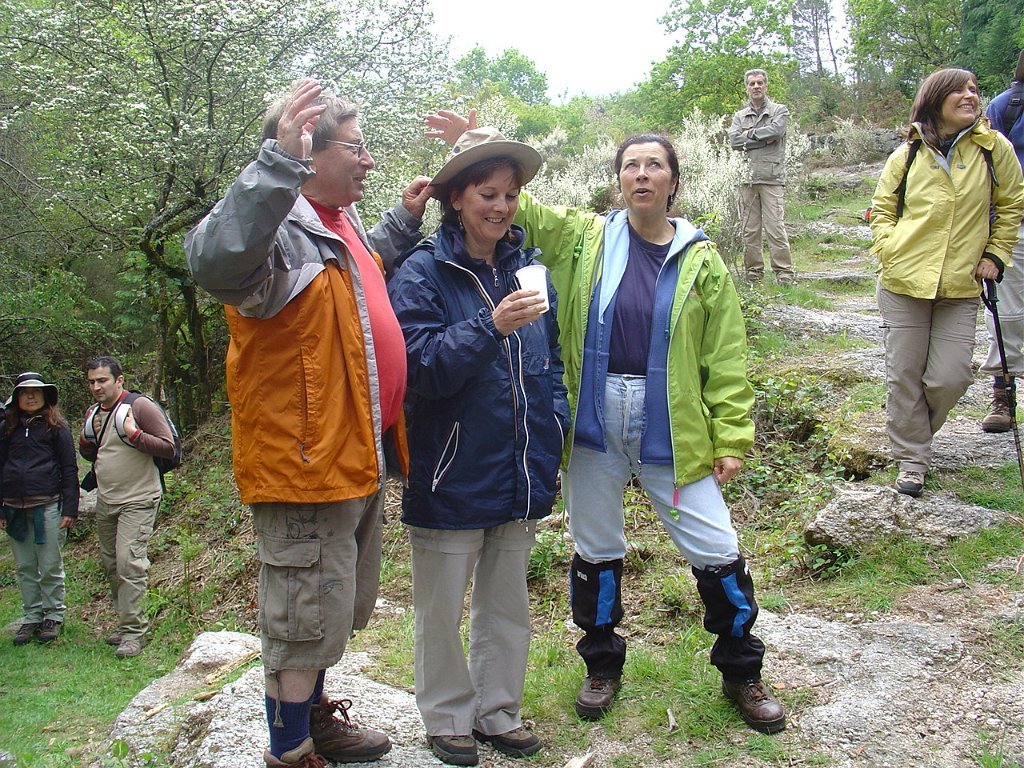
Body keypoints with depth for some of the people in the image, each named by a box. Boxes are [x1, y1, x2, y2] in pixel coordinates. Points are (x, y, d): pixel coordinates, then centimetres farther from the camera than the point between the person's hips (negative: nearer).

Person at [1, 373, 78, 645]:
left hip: (48, 506, -4)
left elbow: (69, 469, -2)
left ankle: (53, 617, 17)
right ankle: (32, 617, 21)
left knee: (50, 567, 4)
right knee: (24, 568, 10)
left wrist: (69, 509, -8)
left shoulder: (56, 427, 0)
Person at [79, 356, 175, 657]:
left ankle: (134, 632, -8)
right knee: (111, 564, 11)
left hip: (137, 500, -8)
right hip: (105, 500, 8)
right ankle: (125, 622, 22)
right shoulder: (93, 413, 11)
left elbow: (168, 448, -14)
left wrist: (134, 434, -24)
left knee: (129, 562, -14)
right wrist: (86, 437, 3)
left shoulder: (140, 406, -11)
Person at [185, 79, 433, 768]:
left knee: (341, 608, 24)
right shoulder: (281, 228, -19)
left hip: (357, 458, 10)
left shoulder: (341, 225, 13)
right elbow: (215, 262, -43)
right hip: (305, 461, -10)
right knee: (306, 617, 4)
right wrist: (280, 161, -48)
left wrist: (405, 220, 25)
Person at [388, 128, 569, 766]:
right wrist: (491, 326, -29)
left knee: (509, 605, 18)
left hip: (518, 474, 5)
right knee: (443, 610, 9)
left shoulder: (527, 268, 6)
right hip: (452, 475, -5)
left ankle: (499, 711, 37)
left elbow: (552, 362, 15)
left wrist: (554, 429, 6)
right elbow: (423, 367, -18)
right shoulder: (422, 274, -9)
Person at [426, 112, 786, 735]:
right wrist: (471, 146, -12)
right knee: (596, 551, 14)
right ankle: (603, 665, 37)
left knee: (717, 553, 3)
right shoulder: (582, 238, 4)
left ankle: (742, 672, 28)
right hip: (593, 426, 1)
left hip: (671, 431, -1)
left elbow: (726, 358, 0)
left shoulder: (700, 258, 1)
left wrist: (732, 438, -5)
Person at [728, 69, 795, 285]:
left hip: (771, 177, -3)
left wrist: (750, 134, -3)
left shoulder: (779, 110, 9)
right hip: (747, 177, 4)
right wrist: (764, 139, -5)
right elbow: (733, 141, 0)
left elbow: (776, 130, -12)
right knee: (749, 228, 4)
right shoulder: (740, 116, 17)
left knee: (775, 226, -9)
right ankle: (753, 271, 12)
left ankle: (784, 272, -6)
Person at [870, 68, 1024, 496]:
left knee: (951, 377, -3)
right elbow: (881, 209, 11)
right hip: (903, 284, 0)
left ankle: (910, 428, 28)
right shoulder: (906, 156, 3)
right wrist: (890, 251, -4)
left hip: (961, 288, 0)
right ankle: (912, 459, 18)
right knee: (904, 375, 3)